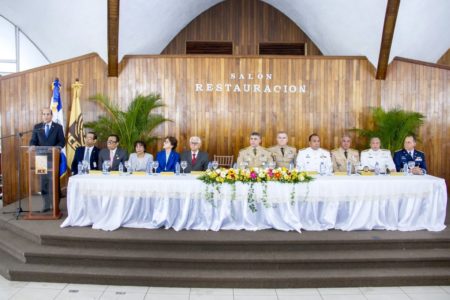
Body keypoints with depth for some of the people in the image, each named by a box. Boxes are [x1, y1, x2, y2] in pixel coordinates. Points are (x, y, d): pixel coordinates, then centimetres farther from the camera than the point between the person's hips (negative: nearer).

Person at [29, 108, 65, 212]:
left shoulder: (58, 127, 4)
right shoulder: (37, 127, 10)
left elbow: (62, 141, -1)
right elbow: (33, 141, 7)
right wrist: (33, 147, -15)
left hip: (53, 157, -3)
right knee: (43, 182, 6)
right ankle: (46, 205, 14)